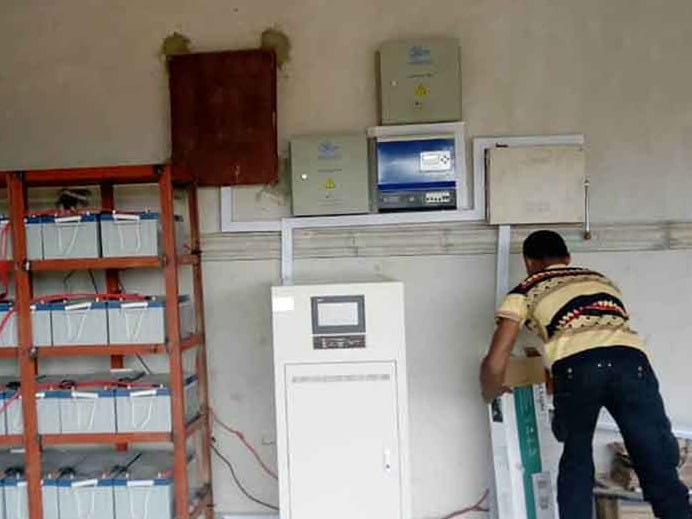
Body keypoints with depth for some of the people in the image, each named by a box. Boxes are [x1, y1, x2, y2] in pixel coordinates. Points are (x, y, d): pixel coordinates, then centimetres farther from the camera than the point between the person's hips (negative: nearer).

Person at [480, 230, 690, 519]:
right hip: (632, 361, 3)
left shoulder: (524, 292, 25)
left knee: (576, 459, 22)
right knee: (660, 470, 6)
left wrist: (490, 395, 39)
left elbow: (495, 363, 19)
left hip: (577, 366, -2)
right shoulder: (600, 279, 38)